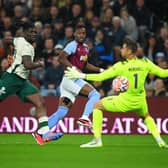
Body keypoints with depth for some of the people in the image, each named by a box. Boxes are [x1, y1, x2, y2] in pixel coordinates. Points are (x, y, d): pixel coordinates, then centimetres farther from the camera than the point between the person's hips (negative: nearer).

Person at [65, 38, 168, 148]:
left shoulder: (121, 66, -16)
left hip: (125, 101, -5)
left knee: (97, 105, 12)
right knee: (146, 116, 37)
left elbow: (100, 77, -16)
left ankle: (97, 140, 4)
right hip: (140, 101, 5)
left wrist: (81, 75, -10)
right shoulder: (145, 63, -7)